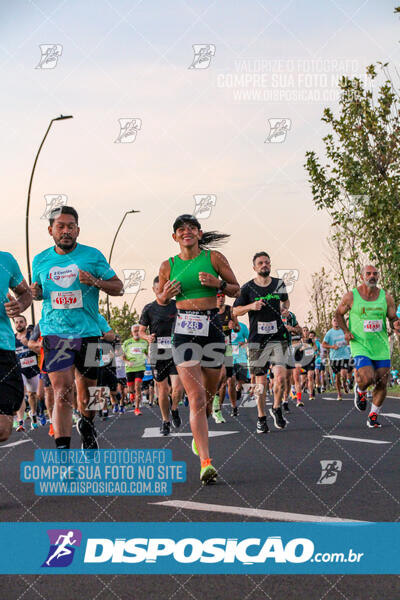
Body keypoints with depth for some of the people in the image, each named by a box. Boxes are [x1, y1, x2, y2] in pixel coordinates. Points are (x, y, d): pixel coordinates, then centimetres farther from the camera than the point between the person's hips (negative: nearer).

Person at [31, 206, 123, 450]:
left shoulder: (92, 255, 2)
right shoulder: (40, 260, 9)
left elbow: (118, 287, 5)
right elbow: (37, 290, 24)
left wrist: (95, 282, -13)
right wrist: (34, 293, 0)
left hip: (87, 332, 0)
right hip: (54, 332, 0)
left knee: (87, 391, 10)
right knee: (62, 392, -12)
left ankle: (87, 426, 42)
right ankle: (63, 450, -13)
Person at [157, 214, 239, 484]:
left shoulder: (214, 258, 3)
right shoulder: (169, 266, 6)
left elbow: (236, 290, 10)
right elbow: (161, 299, 19)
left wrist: (219, 283, -10)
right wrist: (166, 294, -4)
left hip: (212, 327, 1)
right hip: (184, 330, -1)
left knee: (208, 395, 11)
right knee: (196, 397, -12)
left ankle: (198, 436, 42)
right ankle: (205, 462, -16)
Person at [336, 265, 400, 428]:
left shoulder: (386, 297, 3)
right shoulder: (351, 297, -3)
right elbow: (339, 314, 12)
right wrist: (346, 331, -2)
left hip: (381, 347, 3)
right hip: (360, 345, -3)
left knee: (382, 383, 1)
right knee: (367, 378, -22)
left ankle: (373, 416, 20)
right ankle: (360, 391, 16)